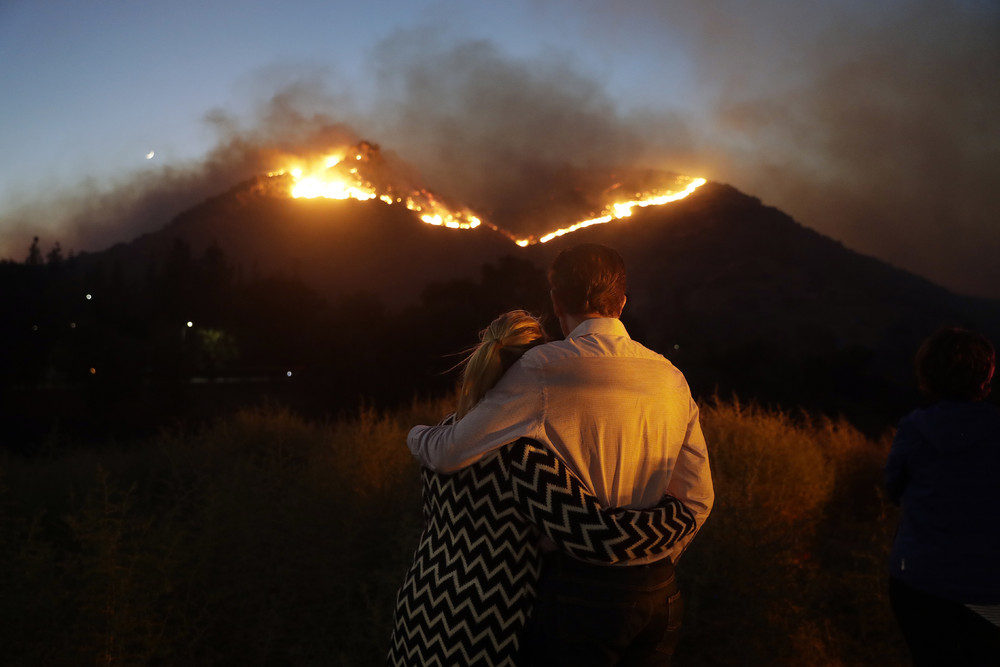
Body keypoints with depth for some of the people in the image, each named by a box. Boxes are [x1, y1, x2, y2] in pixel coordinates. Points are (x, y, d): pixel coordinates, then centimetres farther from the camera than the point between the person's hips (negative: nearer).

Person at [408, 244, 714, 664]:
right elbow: (697, 499, 6)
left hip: (580, 591, -5)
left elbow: (449, 453, -14)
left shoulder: (545, 370, -14)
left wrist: (415, 434, 8)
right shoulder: (671, 377, 2)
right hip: (660, 596, 6)